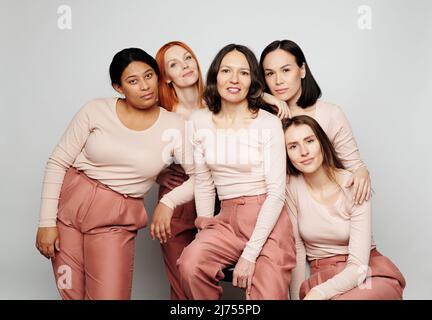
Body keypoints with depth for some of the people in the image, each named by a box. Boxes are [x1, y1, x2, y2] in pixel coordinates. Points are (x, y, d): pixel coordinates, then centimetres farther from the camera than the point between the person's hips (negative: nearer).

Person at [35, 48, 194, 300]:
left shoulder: (175, 126, -6)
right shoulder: (96, 111, -6)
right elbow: (58, 163, -3)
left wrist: (169, 201, -20)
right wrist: (47, 221, -6)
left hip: (116, 221, 0)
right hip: (69, 205, 1)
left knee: (110, 295, -5)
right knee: (71, 294, 10)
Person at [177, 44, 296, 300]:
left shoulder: (269, 123, -8)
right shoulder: (200, 121, 4)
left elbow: (277, 192, -11)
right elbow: (203, 182, 11)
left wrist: (250, 254, -16)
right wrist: (205, 226, 1)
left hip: (268, 220, -2)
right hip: (227, 219, 3)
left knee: (268, 295, -18)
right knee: (191, 263, -24)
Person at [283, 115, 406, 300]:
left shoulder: (353, 187, -14)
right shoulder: (292, 188, -6)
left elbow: (358, 266, -17)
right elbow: (297, 249, -1)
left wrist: (317, 293, -32)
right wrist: (296, 296, -9)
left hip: (369, 275, -2)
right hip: (322, 276, 2)